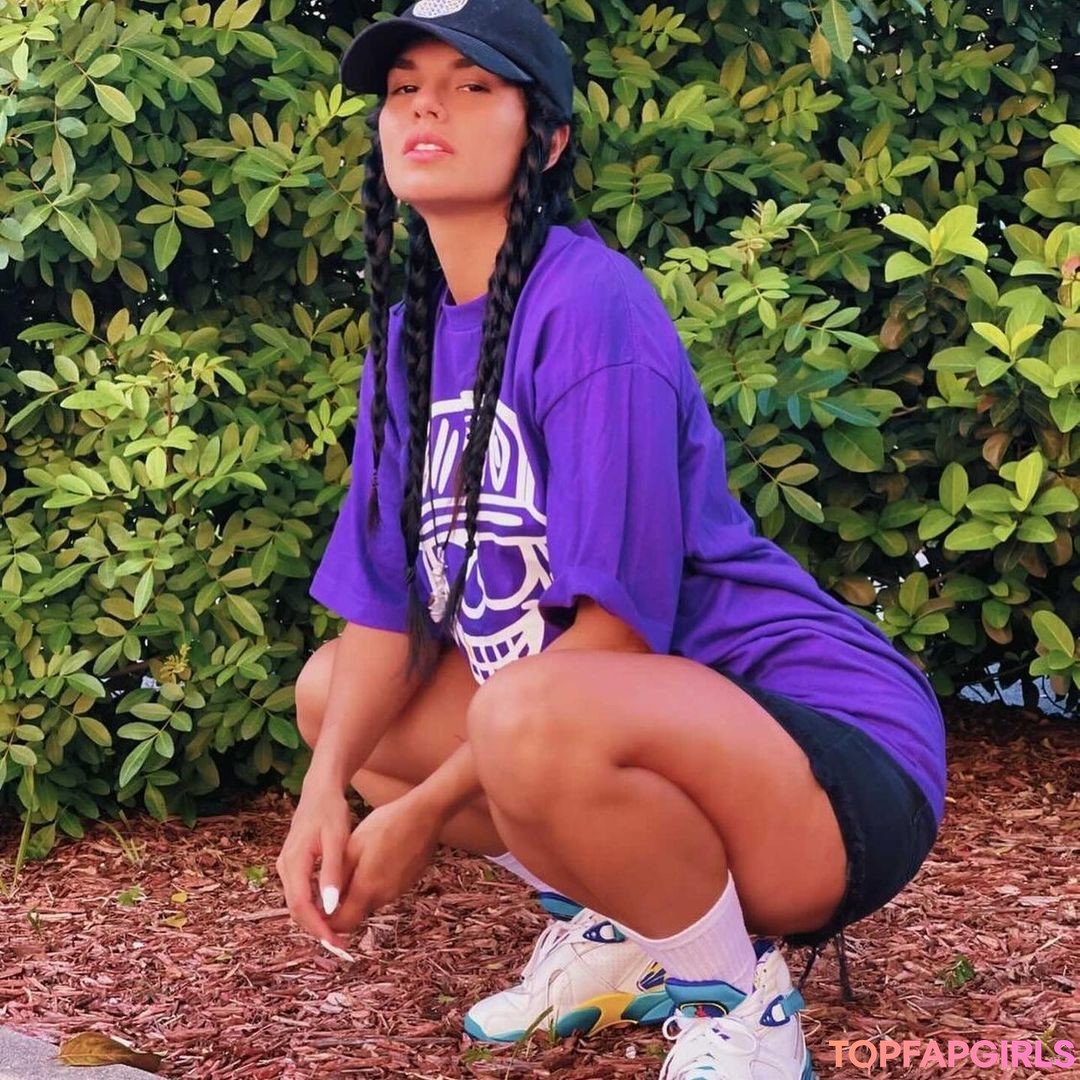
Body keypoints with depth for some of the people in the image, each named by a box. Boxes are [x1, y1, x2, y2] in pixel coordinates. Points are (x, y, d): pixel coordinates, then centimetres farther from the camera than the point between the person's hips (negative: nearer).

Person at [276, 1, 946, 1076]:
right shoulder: (407, 337, 7)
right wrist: (325, 787, -13)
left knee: (536, 717, -37)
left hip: (836, 760, -8)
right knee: (327, 690, 10)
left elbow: (616, 627, -20)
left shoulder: (588, 302, -17)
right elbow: (382, 611, 5)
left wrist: (424, 811, -14)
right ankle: (611, 931, 13)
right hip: (637, 727, 9)